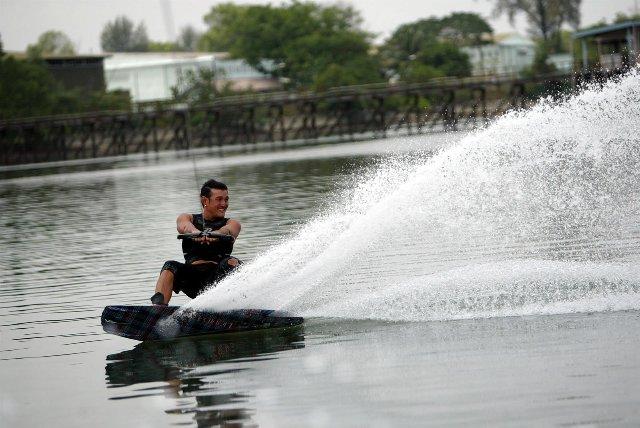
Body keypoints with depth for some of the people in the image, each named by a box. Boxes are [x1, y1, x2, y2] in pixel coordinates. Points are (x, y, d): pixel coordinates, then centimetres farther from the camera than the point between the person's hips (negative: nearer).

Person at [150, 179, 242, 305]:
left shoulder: (232, 224, 14)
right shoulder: (187, 218, 16)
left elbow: (228, 231, -11)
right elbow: (185, 226, -10)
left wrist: (215, 234, -38)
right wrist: (194, 232, -37)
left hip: (218, 276, 0)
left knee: (232, 262, -28)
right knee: (170, 266, -26)